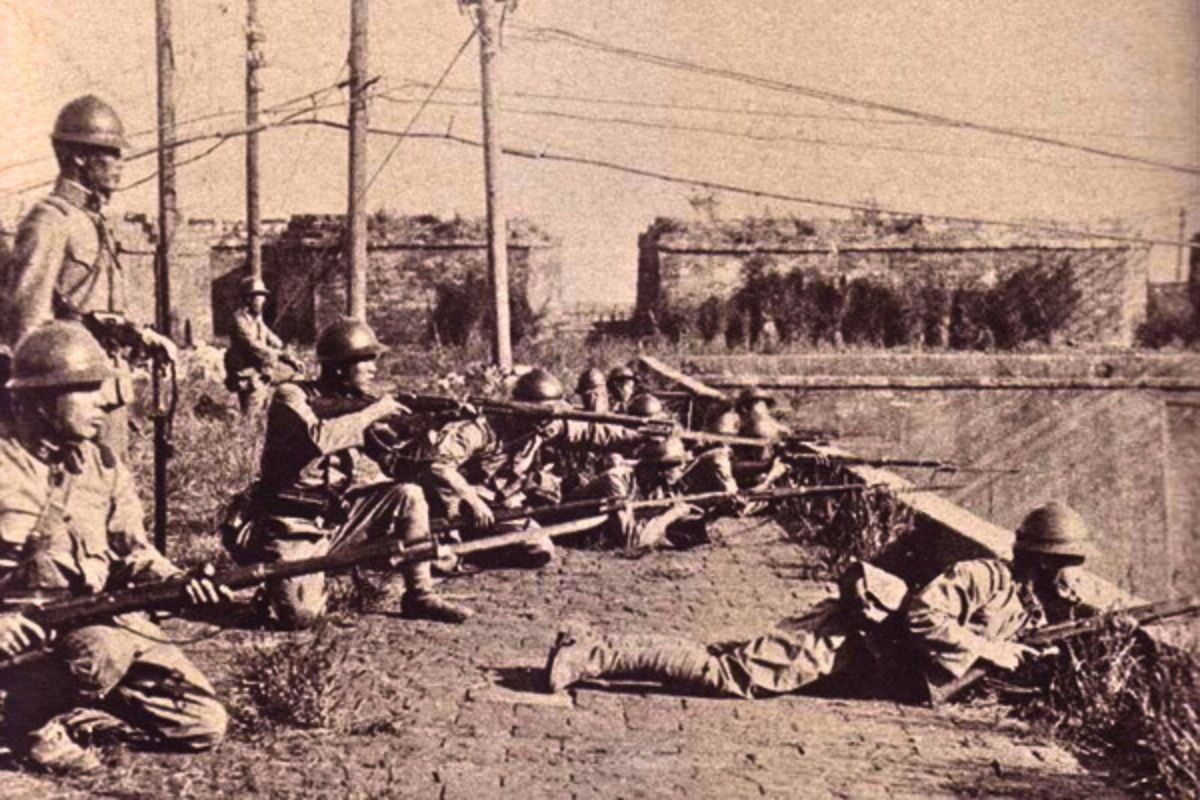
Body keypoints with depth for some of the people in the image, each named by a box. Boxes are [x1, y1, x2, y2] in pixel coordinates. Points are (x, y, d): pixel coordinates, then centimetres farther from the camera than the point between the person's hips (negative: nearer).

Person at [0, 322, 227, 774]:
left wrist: (179, 583, -15)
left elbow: (133, 553, 7)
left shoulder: (104, 468, 11)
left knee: (204, 721, -5)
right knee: (103, 650, -39)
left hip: (102, 618, 5)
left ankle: (74, 718, 9)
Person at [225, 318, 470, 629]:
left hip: (337, 517, 6)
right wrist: (371, 413, -21)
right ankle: (280, 584, 11)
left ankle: (420, 595, -2)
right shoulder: (291, 397, -10)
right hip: (292, 529, -6)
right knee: (301, 614, -24)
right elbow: (317, 438, -30)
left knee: (407, 493, -10)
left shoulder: (356, 405, 7)